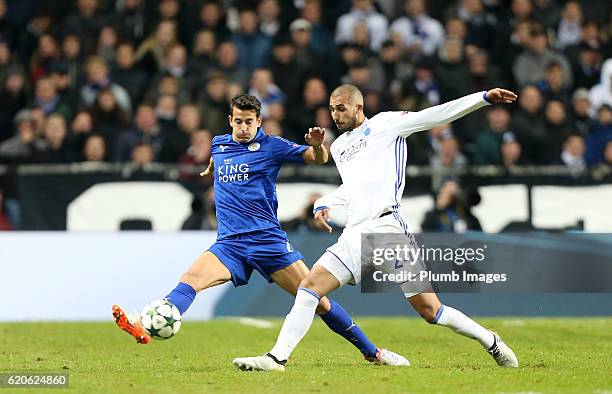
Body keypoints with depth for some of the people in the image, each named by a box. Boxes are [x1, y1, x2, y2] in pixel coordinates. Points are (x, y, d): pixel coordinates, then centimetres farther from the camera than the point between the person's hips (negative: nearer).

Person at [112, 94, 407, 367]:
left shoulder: (270, 146, 2)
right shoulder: (219, 144, 14)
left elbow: (318, 158, -3)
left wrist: (317, 145, -21)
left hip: (267, 239, -3)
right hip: (229, 243, 3)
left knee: (316, 298, -5)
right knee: (190, 280, -25)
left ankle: (371, 352, 9)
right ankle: (144, 328, -45)